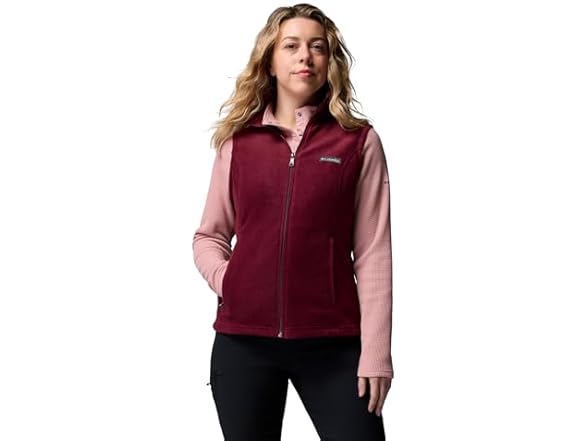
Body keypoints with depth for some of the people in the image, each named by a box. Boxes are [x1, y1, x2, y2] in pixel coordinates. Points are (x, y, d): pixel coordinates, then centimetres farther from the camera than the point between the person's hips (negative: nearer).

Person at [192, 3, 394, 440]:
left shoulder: (358, 141, 1)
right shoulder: (238, 140, 7)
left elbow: (373, 253, -2)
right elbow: (208, 236, 15)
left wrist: (376, 353, -6)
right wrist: (223, 278, -5)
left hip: (332, 343, -2)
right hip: (242, 340, 2)